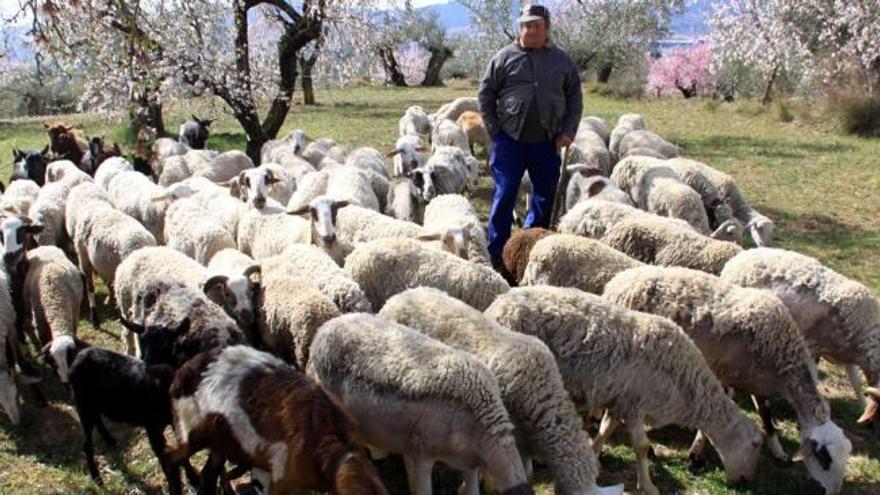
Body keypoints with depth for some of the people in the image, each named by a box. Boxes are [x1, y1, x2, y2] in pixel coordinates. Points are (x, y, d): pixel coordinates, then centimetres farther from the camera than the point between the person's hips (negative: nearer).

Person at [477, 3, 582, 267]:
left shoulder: (562, 61, 7)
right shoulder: (504, 57, 2)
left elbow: (575, 99, 10)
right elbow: (485, 94, 4)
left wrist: (568, 131, -1)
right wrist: (495, 130, -2)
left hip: (547, 142, 3)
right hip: (509, 140, -2)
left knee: (545, 196, 9)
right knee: (504, 196, -3)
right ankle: (496, 254, 3)